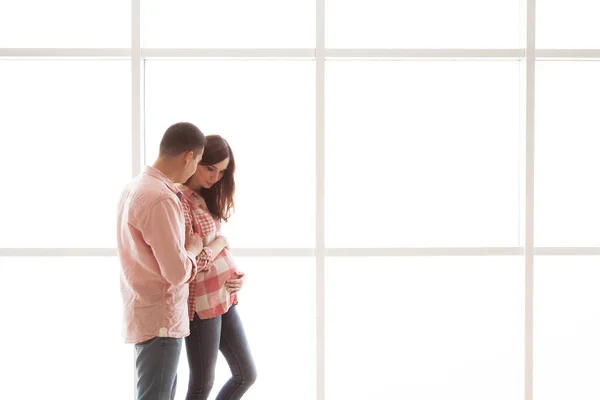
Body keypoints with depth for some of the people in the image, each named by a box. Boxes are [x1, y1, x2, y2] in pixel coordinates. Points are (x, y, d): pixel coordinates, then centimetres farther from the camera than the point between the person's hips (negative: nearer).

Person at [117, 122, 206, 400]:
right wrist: (193, 248, -4)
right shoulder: (160, 199, -23)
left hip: (149, 312, 10)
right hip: (159, 317, -10)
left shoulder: (137, 186, 8)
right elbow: (177, 272, -23)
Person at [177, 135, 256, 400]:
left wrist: (236, 275, -1)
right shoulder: (180, 201, -18)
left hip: (224, 298, 9)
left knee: (246, 375, 14)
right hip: (201, 303, -9)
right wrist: (219, 243, -10)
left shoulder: (207, 197, 11)